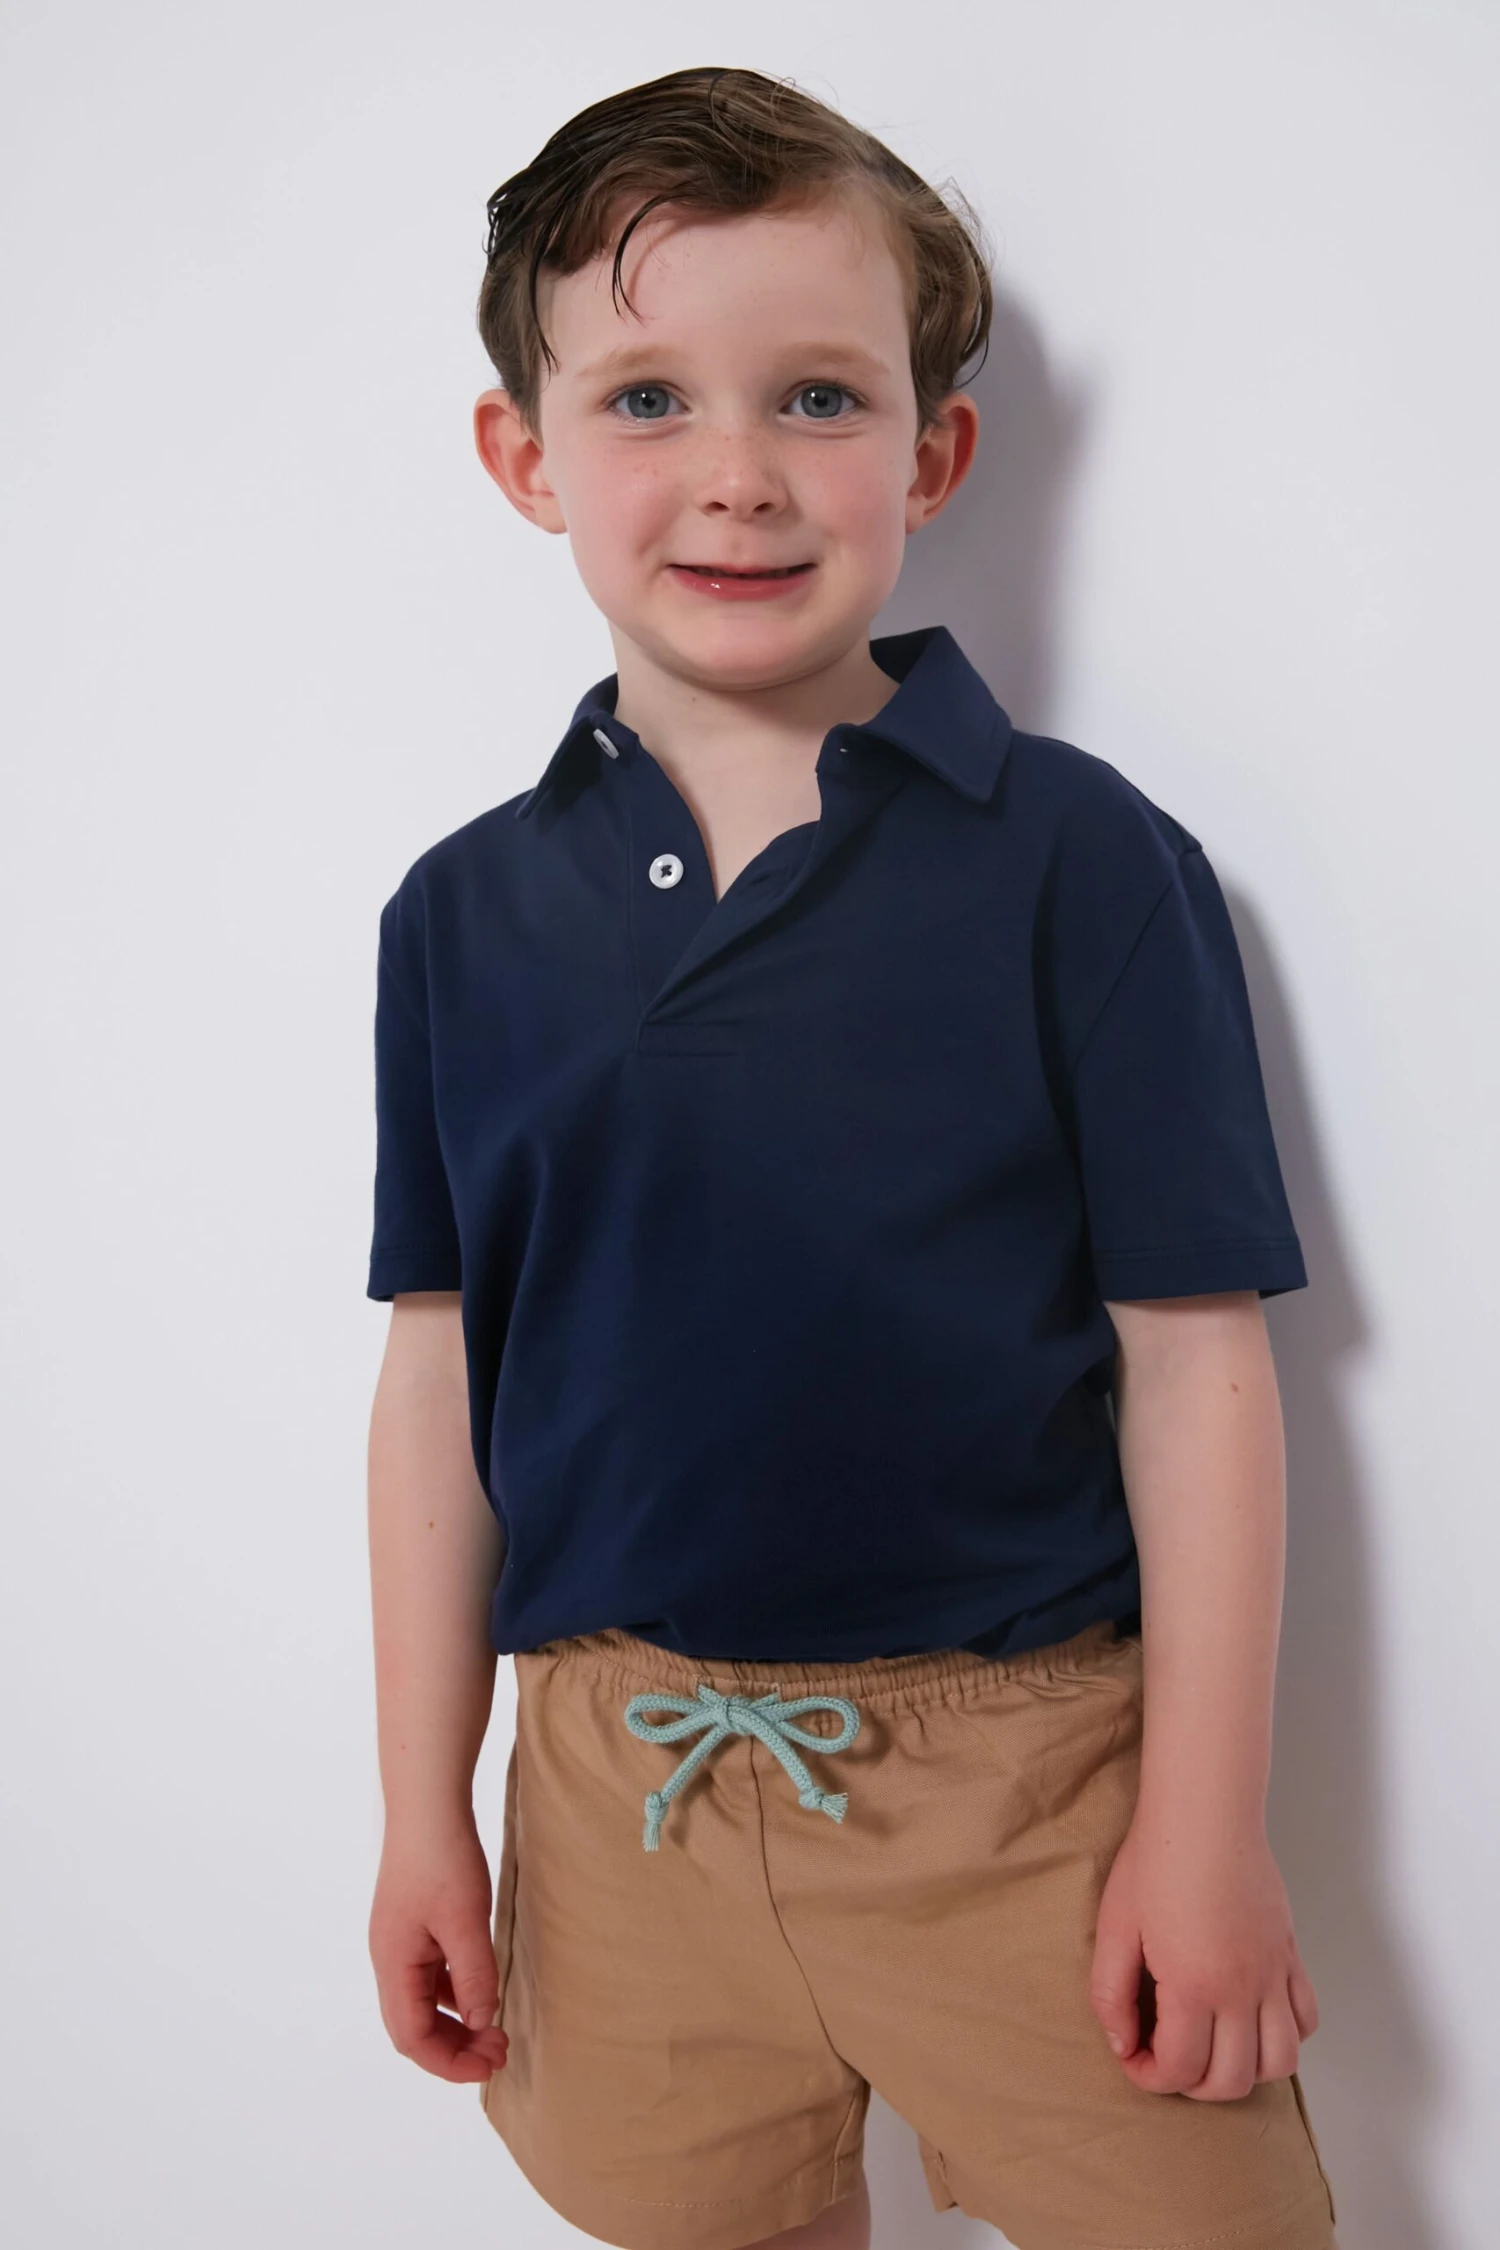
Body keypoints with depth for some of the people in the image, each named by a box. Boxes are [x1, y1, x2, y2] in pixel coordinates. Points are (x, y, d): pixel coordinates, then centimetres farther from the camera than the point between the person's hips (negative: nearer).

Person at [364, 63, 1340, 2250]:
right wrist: (424, 1811, 7)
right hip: (621, 1782, 3)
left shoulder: (1075, 857, -8)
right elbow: (441, 1367, 5)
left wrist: (1208, 1826, -7)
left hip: (1029, 1773, -2)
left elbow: (1192, 1350, -7)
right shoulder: (468, 911, 1)